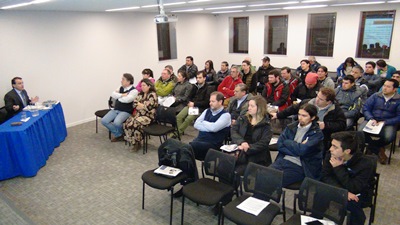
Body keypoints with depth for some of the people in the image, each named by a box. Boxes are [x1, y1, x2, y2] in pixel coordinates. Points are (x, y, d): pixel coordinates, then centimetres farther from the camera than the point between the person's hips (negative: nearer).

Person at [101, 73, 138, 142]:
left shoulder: (134, 91, -10)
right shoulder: (121, 88, 13)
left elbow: (127, 99, -26)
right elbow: (113, 94, 1)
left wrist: (118, 96, -7)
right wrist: (122, 95, -14)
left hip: (126, 111, -7)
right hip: (115, 109, 7)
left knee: (116, 122, -33)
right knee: (104, 121, -10)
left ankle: (121, 134, 4)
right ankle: (118, 135, 2)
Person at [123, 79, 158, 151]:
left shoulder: (152, 95, -8)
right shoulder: (140, 94, 16)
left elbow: (148, 107, -18)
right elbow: (134, 104, 9)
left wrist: (139, 105, -2)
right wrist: (143, 105, -8)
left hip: (148, 116, -7)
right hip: (138, 114, 7)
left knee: (135, 124, -31)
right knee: (126, 123, -18)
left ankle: (138, 142, -11)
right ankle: (134, 142, -7)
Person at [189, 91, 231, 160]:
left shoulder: (225, 115, -3)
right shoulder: (207, 111, 16)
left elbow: (214, 128, -16)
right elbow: (196, 124, 7)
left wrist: (203, 123, 1)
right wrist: (209, 127, -7)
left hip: (213, 144, -5)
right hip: (199, 139, 5)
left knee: (191, 146, -30)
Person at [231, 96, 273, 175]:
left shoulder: (266, 124, 1)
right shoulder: (242, 118, 14)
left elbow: (263, 143, -8)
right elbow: (233, 131, 2)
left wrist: (247, 148, -19)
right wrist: (242, 142, -17)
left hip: (255, 158, -3)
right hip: (239, 154, 4)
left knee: (236, 172, -24)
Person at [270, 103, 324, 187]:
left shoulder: (316, 133, -3)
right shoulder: (291, 127, 10)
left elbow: (301, 150, -17)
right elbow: (280, 145, 0)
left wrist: (287, 142, -3)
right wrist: (297, 146, -10)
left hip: (299, 166, -4)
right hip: (283, 160, 5)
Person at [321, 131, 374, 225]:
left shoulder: (365, 164, -25)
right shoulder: (331, 155, -14)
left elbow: (353, 189, -29)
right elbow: (325, 177, -14)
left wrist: (338, 168, -33)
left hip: (356, 193, -2)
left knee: (351, 204, -35)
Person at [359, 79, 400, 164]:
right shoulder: (375, 96, 8)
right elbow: (365, 108, 3)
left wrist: (385, 122, -16)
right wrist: (371, 119, -13)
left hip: (388, 123, -1)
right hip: (372, 120, 2)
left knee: (389, 137, -34)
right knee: (360, 131, -29)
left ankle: (371, 146, 2)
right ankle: (379, 150, -4)